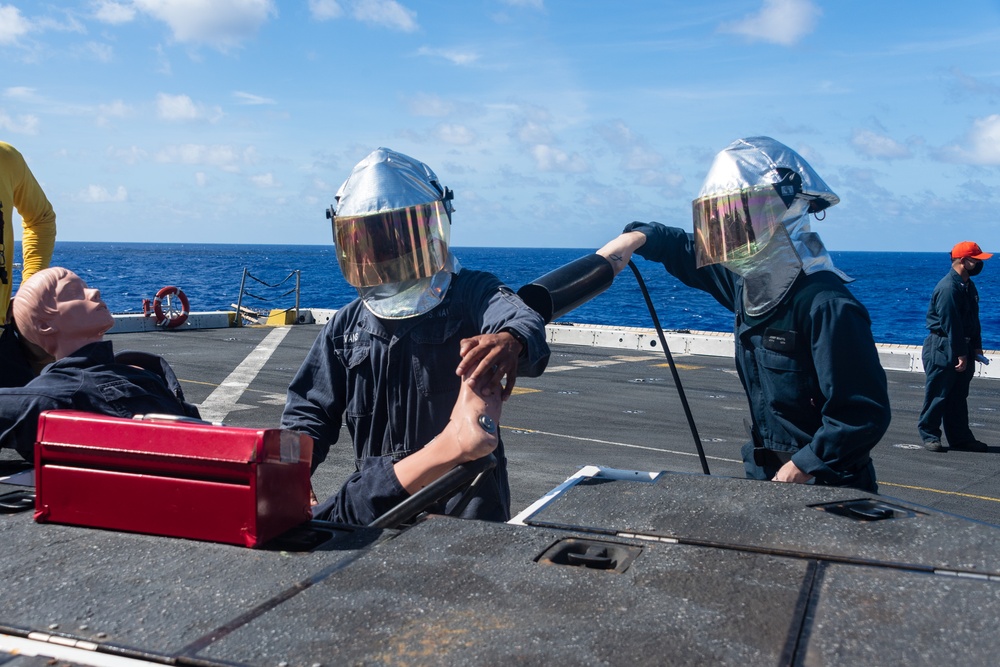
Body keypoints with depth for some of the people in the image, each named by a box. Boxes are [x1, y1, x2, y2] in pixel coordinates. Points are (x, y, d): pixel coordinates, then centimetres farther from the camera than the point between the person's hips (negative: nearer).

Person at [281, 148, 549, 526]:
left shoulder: (473, 296, 0)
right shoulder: (347, 326, 14)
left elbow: (523, 321, -23)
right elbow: (310, 414, 16)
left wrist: (512, 341, -49)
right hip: (368, 504, 5)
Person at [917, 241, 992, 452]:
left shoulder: (968, 286, 14)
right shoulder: (948, 288, -18)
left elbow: (973, 320, 19)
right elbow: (951, 324, -20)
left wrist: (976, 346, 12)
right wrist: (960, 354, -20)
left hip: (962, 348, 9)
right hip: (943, 349, -9)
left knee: (959, 396, 12)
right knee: (938, 394, -2)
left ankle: (960, 437, 18)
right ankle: (929, 435, 7)